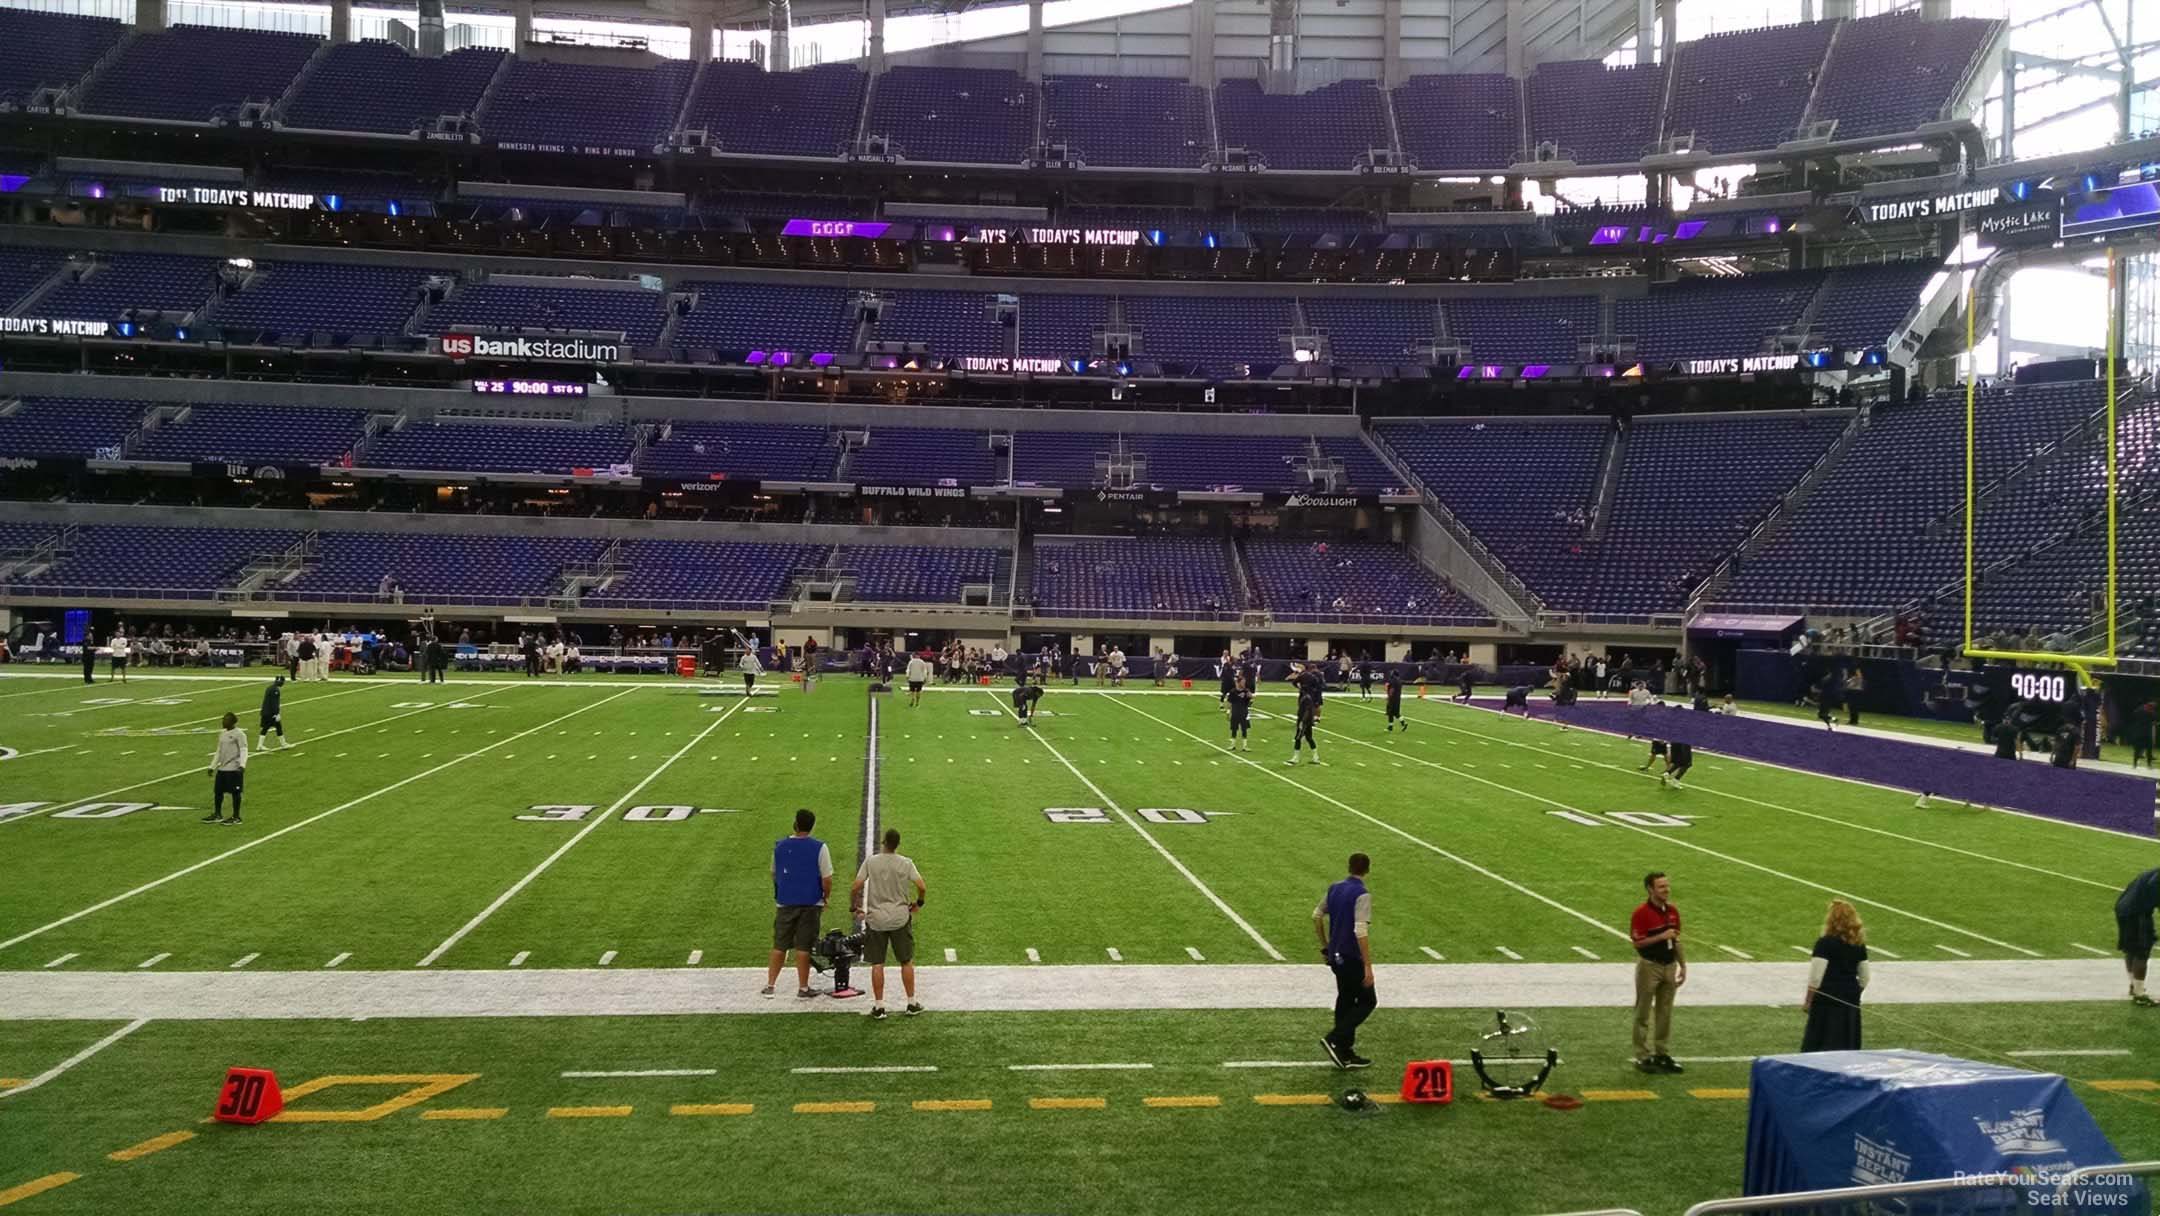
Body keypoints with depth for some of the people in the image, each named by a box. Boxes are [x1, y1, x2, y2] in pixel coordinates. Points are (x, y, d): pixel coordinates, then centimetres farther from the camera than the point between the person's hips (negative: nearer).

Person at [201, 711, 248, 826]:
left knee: (235, 792, -1)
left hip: (234, 769, -8)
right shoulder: (222, 734, 15)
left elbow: (243, 750, -15)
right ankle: (216, 815, 22)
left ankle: (236, 817, 8)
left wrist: (242, 765, -28)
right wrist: (212, 766, 22)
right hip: (222, 768, 8)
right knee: (218, 791, 10)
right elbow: (219, 752, 23)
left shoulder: (239, 734, -9)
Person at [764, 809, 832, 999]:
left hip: (785, 903, 2)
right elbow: (827, 879, -10)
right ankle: (803, 987, 11)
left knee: (779, 946, 12)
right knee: (803, 947, 4)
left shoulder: (780, 846, 1)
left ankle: (770, 985, 14)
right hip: (810, 904, -2)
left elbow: (774, 874, 13)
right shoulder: (819, 847, -9)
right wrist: (825, 898, 7)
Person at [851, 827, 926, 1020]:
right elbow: (922, 887, -9)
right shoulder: (906, 864, -5)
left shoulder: (871, 861, -7)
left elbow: (856, 887, -10)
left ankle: (878, 1006, 8)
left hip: (876, 919, -1)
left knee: (877, 964, 7)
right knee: (906, 961, 12)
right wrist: (918, 903, 11)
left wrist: (854, 907, 7)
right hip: (900, 918, 1)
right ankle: (912, 1004, 17)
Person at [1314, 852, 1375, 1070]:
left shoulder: (1334, 889, 5)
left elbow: (1317, 916, 14)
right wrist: (1368, 966, -23)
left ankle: (1345, 1054, 18)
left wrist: (1324, 946, 24)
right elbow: (1361, 932, -25)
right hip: (1352, 958, -8)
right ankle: (1334, 1039, -7)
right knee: (1367, 1001, 5)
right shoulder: (1362, 895, -19)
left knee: (1345, 1001, 15)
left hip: (1336, 956, 8)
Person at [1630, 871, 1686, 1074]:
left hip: (1669, 966, 6)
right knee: (1644, 1013, 3)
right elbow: (1638, 943, -17)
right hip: (1649, 966, -6)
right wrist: (1661, 936, -24)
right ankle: (1643, 1056, 9)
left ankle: (1661, 1053, 23)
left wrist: (1683, 965, 11)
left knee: (1665, 1011, 13)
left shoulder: (1673, 910, 5)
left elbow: (1676, 941, 13)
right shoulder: (1642, 913, -15)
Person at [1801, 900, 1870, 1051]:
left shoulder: (1825, 943, -13)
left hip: (1827, 999, -6)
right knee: (1847, 1044, 10)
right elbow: (1864, 978, 11)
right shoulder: (1859, 945, 6)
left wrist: (1808, 1001, -4)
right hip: (1850, 999, 6)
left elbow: (1815, 978, -14)